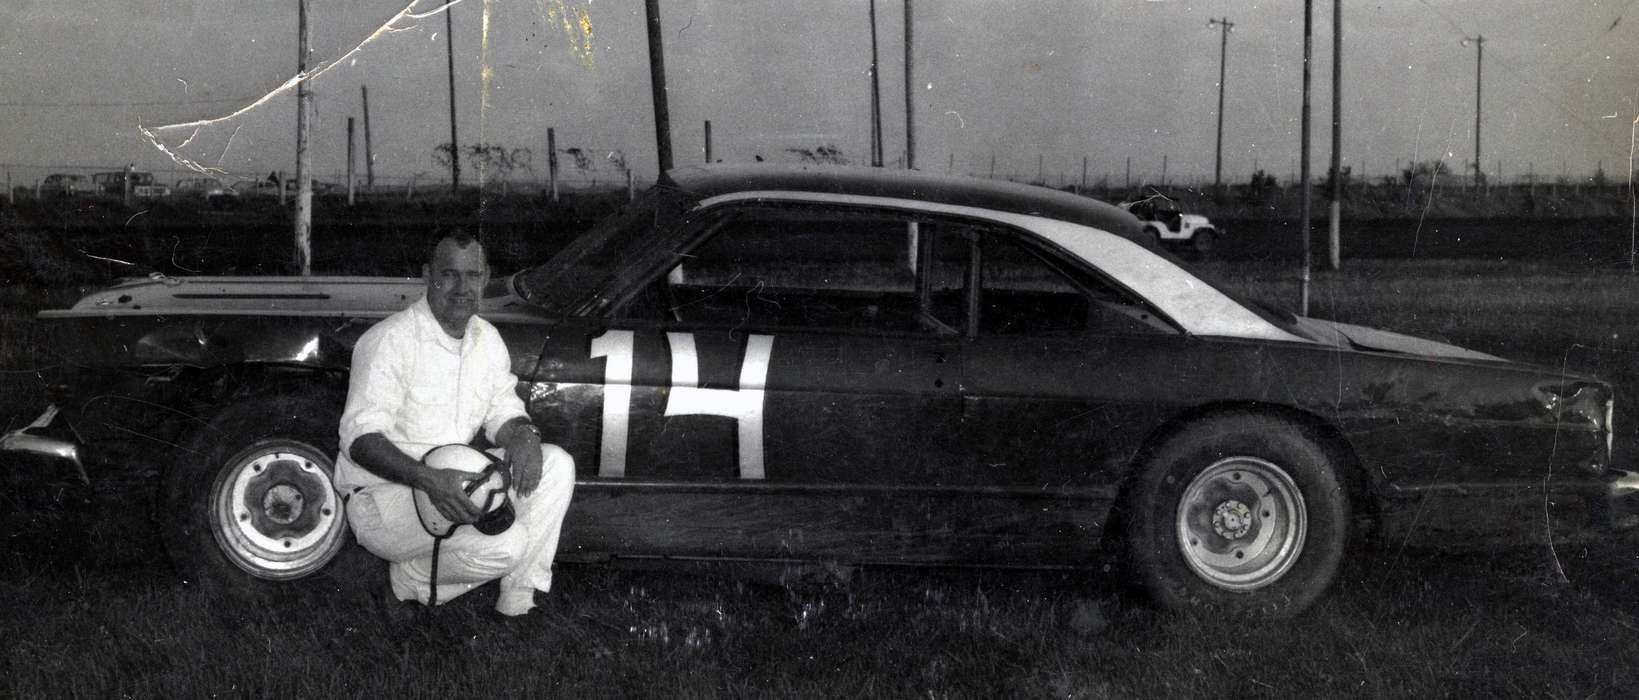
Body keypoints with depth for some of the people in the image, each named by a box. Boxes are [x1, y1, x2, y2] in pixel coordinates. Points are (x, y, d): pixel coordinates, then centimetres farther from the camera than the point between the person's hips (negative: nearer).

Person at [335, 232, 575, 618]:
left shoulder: (487, 339, 6)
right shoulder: (391, 340, -18)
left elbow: (504, 412, 12)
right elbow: (359, 437, -24)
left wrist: (523, 437, -14)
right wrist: (428, 479, -39)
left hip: (453, 482, 8)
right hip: (383, 496, -8)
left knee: (556, 464, -8)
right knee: (506, 543, -29)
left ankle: (518, 603, -5)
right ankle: (411, 580, -1)